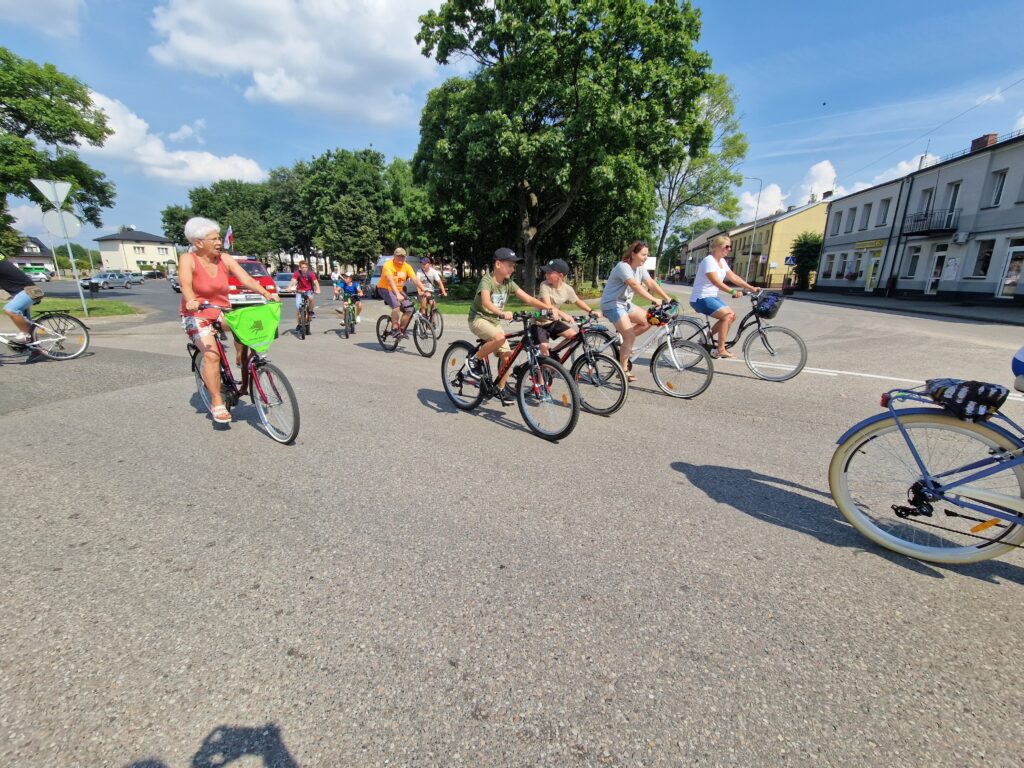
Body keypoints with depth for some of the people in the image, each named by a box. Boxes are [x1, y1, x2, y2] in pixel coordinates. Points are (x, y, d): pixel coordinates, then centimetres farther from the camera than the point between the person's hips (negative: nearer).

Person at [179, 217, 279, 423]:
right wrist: (191, 301, -49)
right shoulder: (188, 259, -12)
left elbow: (246, 278, -15)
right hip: (197, 315, -4)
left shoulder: (225, 259, -3)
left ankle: (242, 359, 3)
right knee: (211, 354, -21)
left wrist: (266, 293, -32)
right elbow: (185, 285, -28)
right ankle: (217, 404, -12)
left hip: (222, 312, 5)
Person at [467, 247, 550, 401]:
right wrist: (502, 314, -51)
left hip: (495, 322, 7)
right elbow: (486, 302, -36)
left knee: (507, 356, -2)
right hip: (479, 319, -6)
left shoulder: (508, 283, 1)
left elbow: (528, 299, -6)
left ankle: (501, 388, 17)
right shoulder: (487, 280, -18)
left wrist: (549, 309, -17)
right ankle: (476, 359, -12)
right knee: (499, 338, -35)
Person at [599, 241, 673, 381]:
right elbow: (635, 285, -33)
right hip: (612, 304, -9)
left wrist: (667, 299, -12)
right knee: (630, 336, -16)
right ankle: (624, 370, -4)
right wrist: (654, 300, -40)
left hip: (625, 303, 9)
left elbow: (651, 283, -1)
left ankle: (624, 344, 12)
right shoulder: (623, 267, -20)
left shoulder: (640, 268, 7)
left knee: (648, 321, -2)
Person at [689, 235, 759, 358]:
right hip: (701, 298, -9)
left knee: (732, 316, 2)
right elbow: (715, 281, -27)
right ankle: (721, 350, -16)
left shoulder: (722, 261, 12)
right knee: (727, 315, -21)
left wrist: (751, 288, 4)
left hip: (712, 297, 9)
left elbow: (733, 277, 11)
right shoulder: (708, 260, -16)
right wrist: (732, 291, -35)